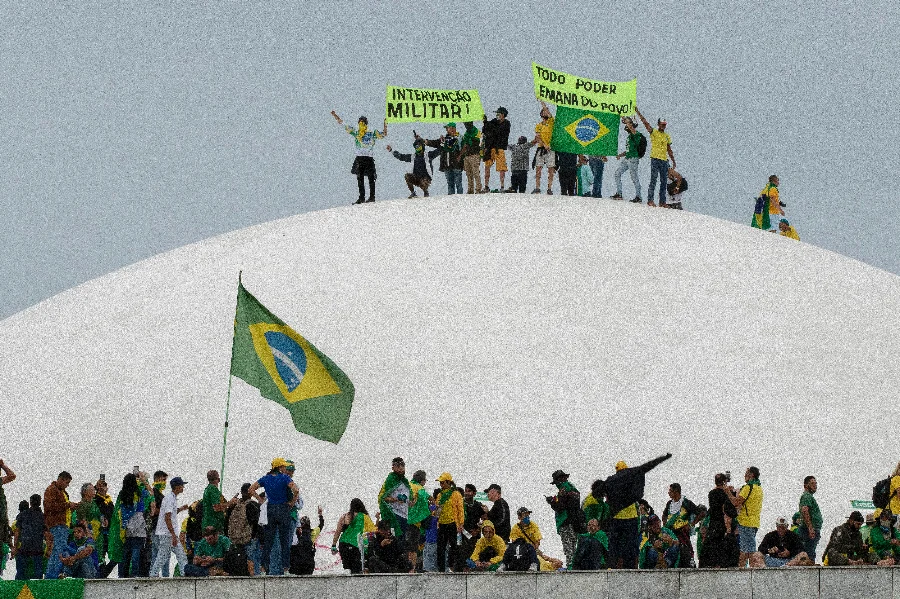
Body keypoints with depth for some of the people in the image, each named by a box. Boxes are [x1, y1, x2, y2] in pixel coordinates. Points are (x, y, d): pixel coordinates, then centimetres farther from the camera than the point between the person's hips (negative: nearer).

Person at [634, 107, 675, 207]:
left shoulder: (667, 136, 16)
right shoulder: (653, 132, 3)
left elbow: (669, 150, 21)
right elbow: (645, 122, -5)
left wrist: (673, 161, 19)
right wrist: (637, 112, -12)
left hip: (664, 160, 5)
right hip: (655, 159, -5)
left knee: (664, 182, 5)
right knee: (653, 180, -12)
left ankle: (662, 202, 9)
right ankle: (650, 200, -13)